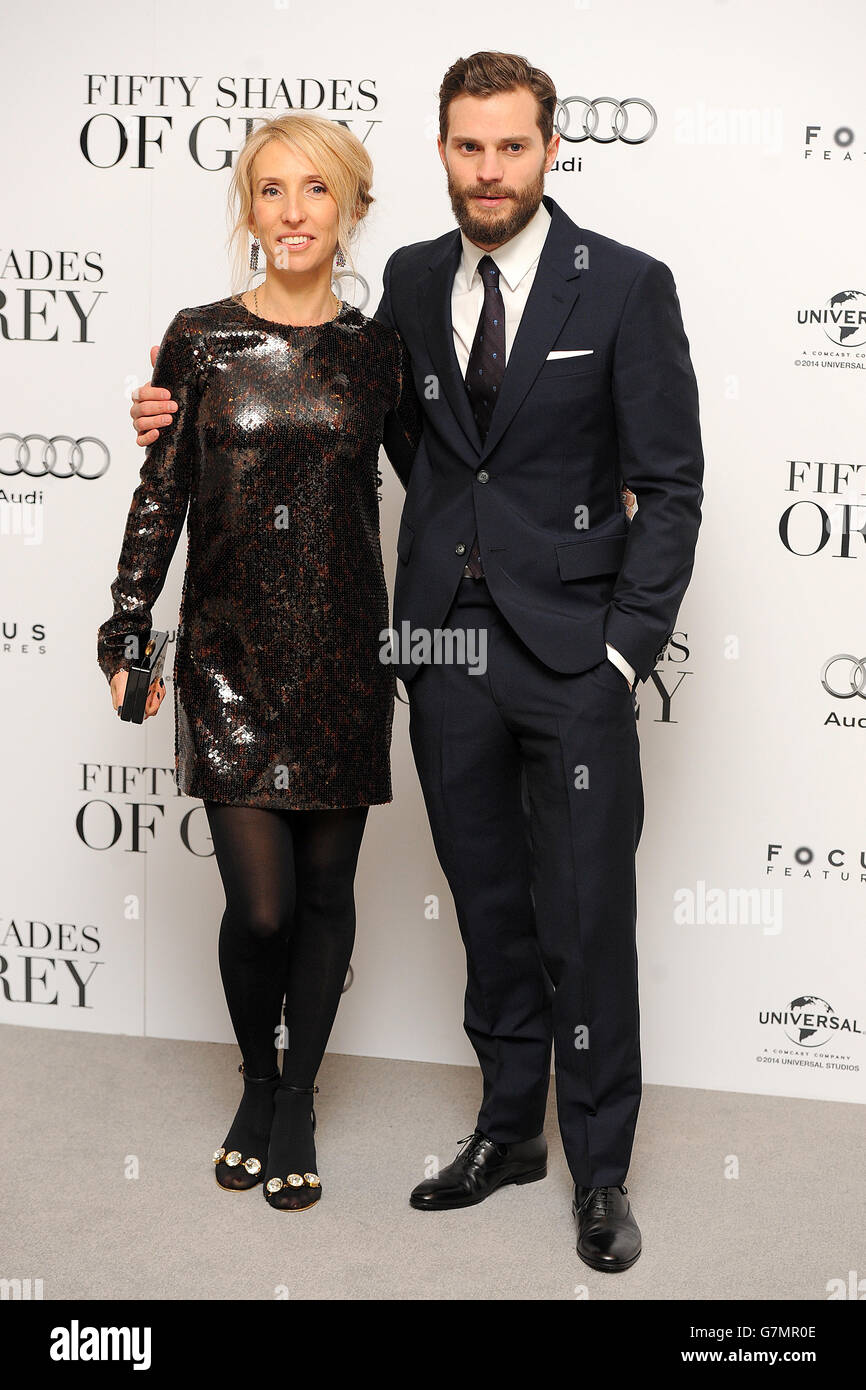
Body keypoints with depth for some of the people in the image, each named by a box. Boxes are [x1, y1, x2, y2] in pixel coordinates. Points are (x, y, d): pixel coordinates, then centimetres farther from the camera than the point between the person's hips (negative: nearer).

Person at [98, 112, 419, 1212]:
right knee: (260, 901, -6)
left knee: (325, 887, 8)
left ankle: (298, 1100, 28)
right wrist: (128, 635, 1)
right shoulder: (200, 339, 0)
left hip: (344, 651, 2)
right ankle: (256, 1082, 23)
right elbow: (161, 494, 2)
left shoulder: (376, 348, 4)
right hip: (229, 650, -1)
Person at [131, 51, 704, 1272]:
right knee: (490, 906, 15)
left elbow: (670, 483, -4)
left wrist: (627, 648, -11)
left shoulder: (626, 286, -5)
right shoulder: (413, 280, 7)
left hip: (571, 651, -4)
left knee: (587, 918, 1)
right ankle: (509, 1130, 31)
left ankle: (601, 1171, 17)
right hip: (446, 643, 4)